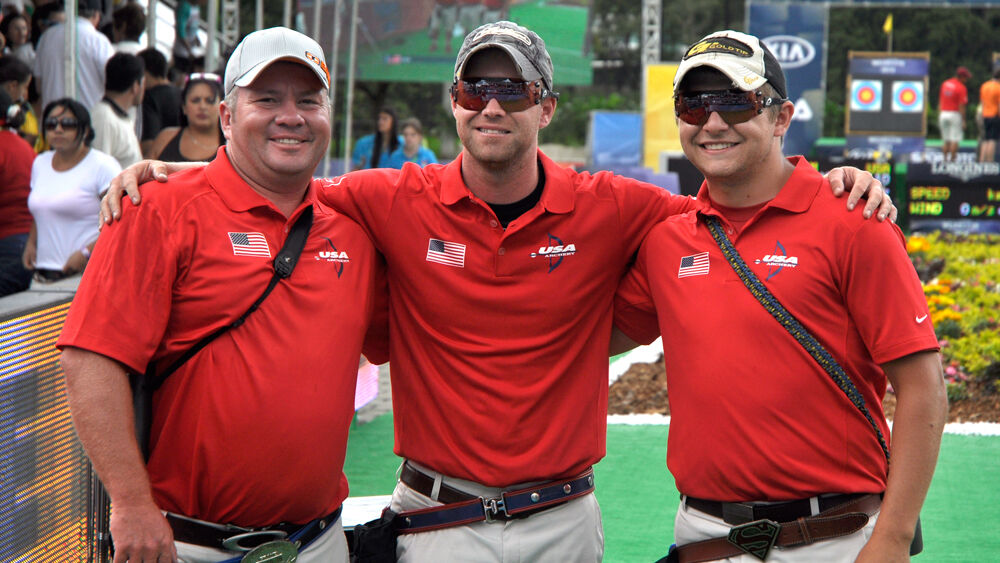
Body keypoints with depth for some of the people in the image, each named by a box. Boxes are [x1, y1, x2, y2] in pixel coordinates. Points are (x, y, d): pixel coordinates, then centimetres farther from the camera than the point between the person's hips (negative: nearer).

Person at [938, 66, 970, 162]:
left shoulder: (945, 84, 7)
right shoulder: (962, 88, -13)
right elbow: (961, 106, -15)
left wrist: (939, 115, 19)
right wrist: (963, 121, -11)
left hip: (943, 114, 6)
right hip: (955, 114, -6)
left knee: (945, 140, 12)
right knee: (955, 140, -2)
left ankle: (945, 160, 10)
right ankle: (952, 161, -3)